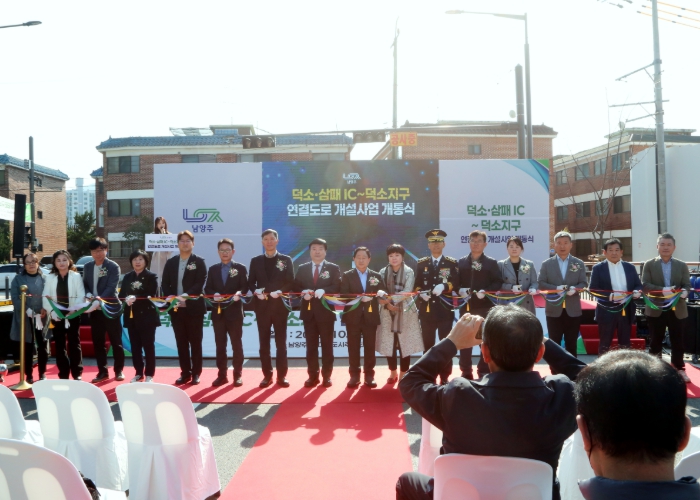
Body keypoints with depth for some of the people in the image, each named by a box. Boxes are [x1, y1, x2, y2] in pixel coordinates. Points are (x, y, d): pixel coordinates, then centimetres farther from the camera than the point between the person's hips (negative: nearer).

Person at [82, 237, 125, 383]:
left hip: (110, 308, -5)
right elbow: (85, 284, 11)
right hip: (94, 310, 5)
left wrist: (98, 302, -29)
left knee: (115, 341, 4)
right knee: (97, 342, 9)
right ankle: (102, 371, 21)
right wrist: (88, 295, -11)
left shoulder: (113, 267, -9)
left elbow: (111, 288, -17)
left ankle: (119, 370, 16)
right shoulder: (87, 266, 8)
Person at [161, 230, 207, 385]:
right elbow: (165, 283, 9)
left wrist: (186, 295, -24)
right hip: (176, 308, 4)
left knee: (195, 342, 4)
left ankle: (196, 373, 14)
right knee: (181, 342, 9)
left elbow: (200, 283, -11)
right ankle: (185, 373, 19)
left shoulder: (199, 261, -2)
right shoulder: (171, 262, 11)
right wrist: (170, 296, -10)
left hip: (194, 307, -4)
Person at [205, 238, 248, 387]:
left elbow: (245, 287, -5)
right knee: (220, 345, 8)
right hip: (218, 311, 3)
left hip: (234, 311, -3)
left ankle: (238, 375, 12)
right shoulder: (213, 269, 11)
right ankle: (222, 375, 16)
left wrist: (239, 293, -26)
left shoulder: (240, 268, 2)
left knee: (236, 344, 3)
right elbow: (207, 288, 7)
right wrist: (214, 294, -13)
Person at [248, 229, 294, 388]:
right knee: (264, 342, 6)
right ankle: (267, 375, 14)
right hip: (262, 306, 2)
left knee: (281, 342, 2)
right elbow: (251, 283, 8)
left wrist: (280, 292, -17)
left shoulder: (286, 260, 4)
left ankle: (282, 375, 8)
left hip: (280, 305, -2)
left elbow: (291, 283, -1)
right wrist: (256, 291, -13)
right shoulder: (255, 261, 9)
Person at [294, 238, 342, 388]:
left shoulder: (333, 268, 3)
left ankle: (327, 375, 13)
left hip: (326, 311, -2)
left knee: (327, 344, 4)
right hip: (308, 311, 2)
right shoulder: (302, 268, 11)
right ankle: (313, 375, 15)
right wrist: (303, 293, -14)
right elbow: (296, 287, 7)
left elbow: (337, 287, -8)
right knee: (311, 344, 7)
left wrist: (323, 290, -24)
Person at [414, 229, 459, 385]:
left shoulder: (452, 263, 5)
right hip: (426, 310, 2)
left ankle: (445, 377, 11)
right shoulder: (421, 263, 10)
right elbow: (416, 284, 8)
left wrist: (444, 286, -21)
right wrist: (421, 293, -11)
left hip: (445, 309, -1)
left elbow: (456, 283, -4)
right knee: (427, 344, 6)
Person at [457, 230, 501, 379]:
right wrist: (460, 290, -13)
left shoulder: (492, 263, 3)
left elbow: (498, 283, -2)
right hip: (466, 306, 2)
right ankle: (466, 372, 15)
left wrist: (485, 291, -18)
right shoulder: (460, 262, 9)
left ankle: (484, 372, 15)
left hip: (485, 306, -2)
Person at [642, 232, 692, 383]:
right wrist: (662, 290, -24)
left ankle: (679, 369, 22)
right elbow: (645, 285, -8)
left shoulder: (682, 265, 7)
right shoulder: (649, 264, 1)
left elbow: (687, 285, 1)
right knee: (655, 341, 7)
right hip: (656, 309, -1)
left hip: (677, 309, 2)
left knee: (677, 342, 9)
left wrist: (684, 291, -23)